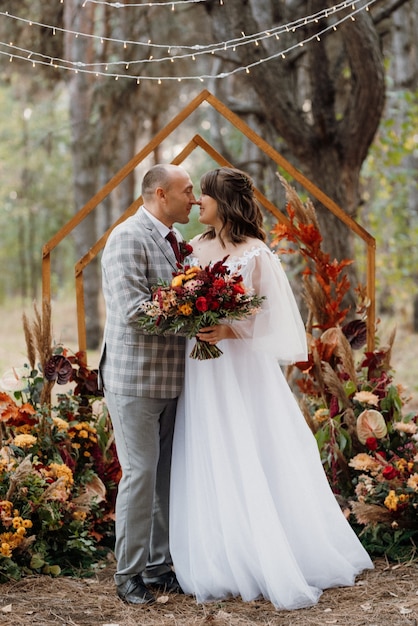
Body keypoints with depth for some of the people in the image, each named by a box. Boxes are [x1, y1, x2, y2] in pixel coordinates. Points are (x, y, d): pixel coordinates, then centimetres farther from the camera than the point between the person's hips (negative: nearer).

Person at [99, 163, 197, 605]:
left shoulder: (167, 241, 15)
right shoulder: (128, 238, -13)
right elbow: (134, 310, -22)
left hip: (169, 380, 8)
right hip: (134, 379, -8)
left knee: (166, 475, 11)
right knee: (140, 474, -4)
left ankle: (159, 567, 21)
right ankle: (129, 574, 8)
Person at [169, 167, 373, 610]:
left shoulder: (255, 253, -8)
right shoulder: (196, 248, 10)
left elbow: (273, 315, -9)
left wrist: (230, 330, -22)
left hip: (242, 369, -6)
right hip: (202, 372, 6)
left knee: (257, 464, -1)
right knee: (209, 469, 8)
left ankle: (279, 565, 12)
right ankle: (223, 566, 18)